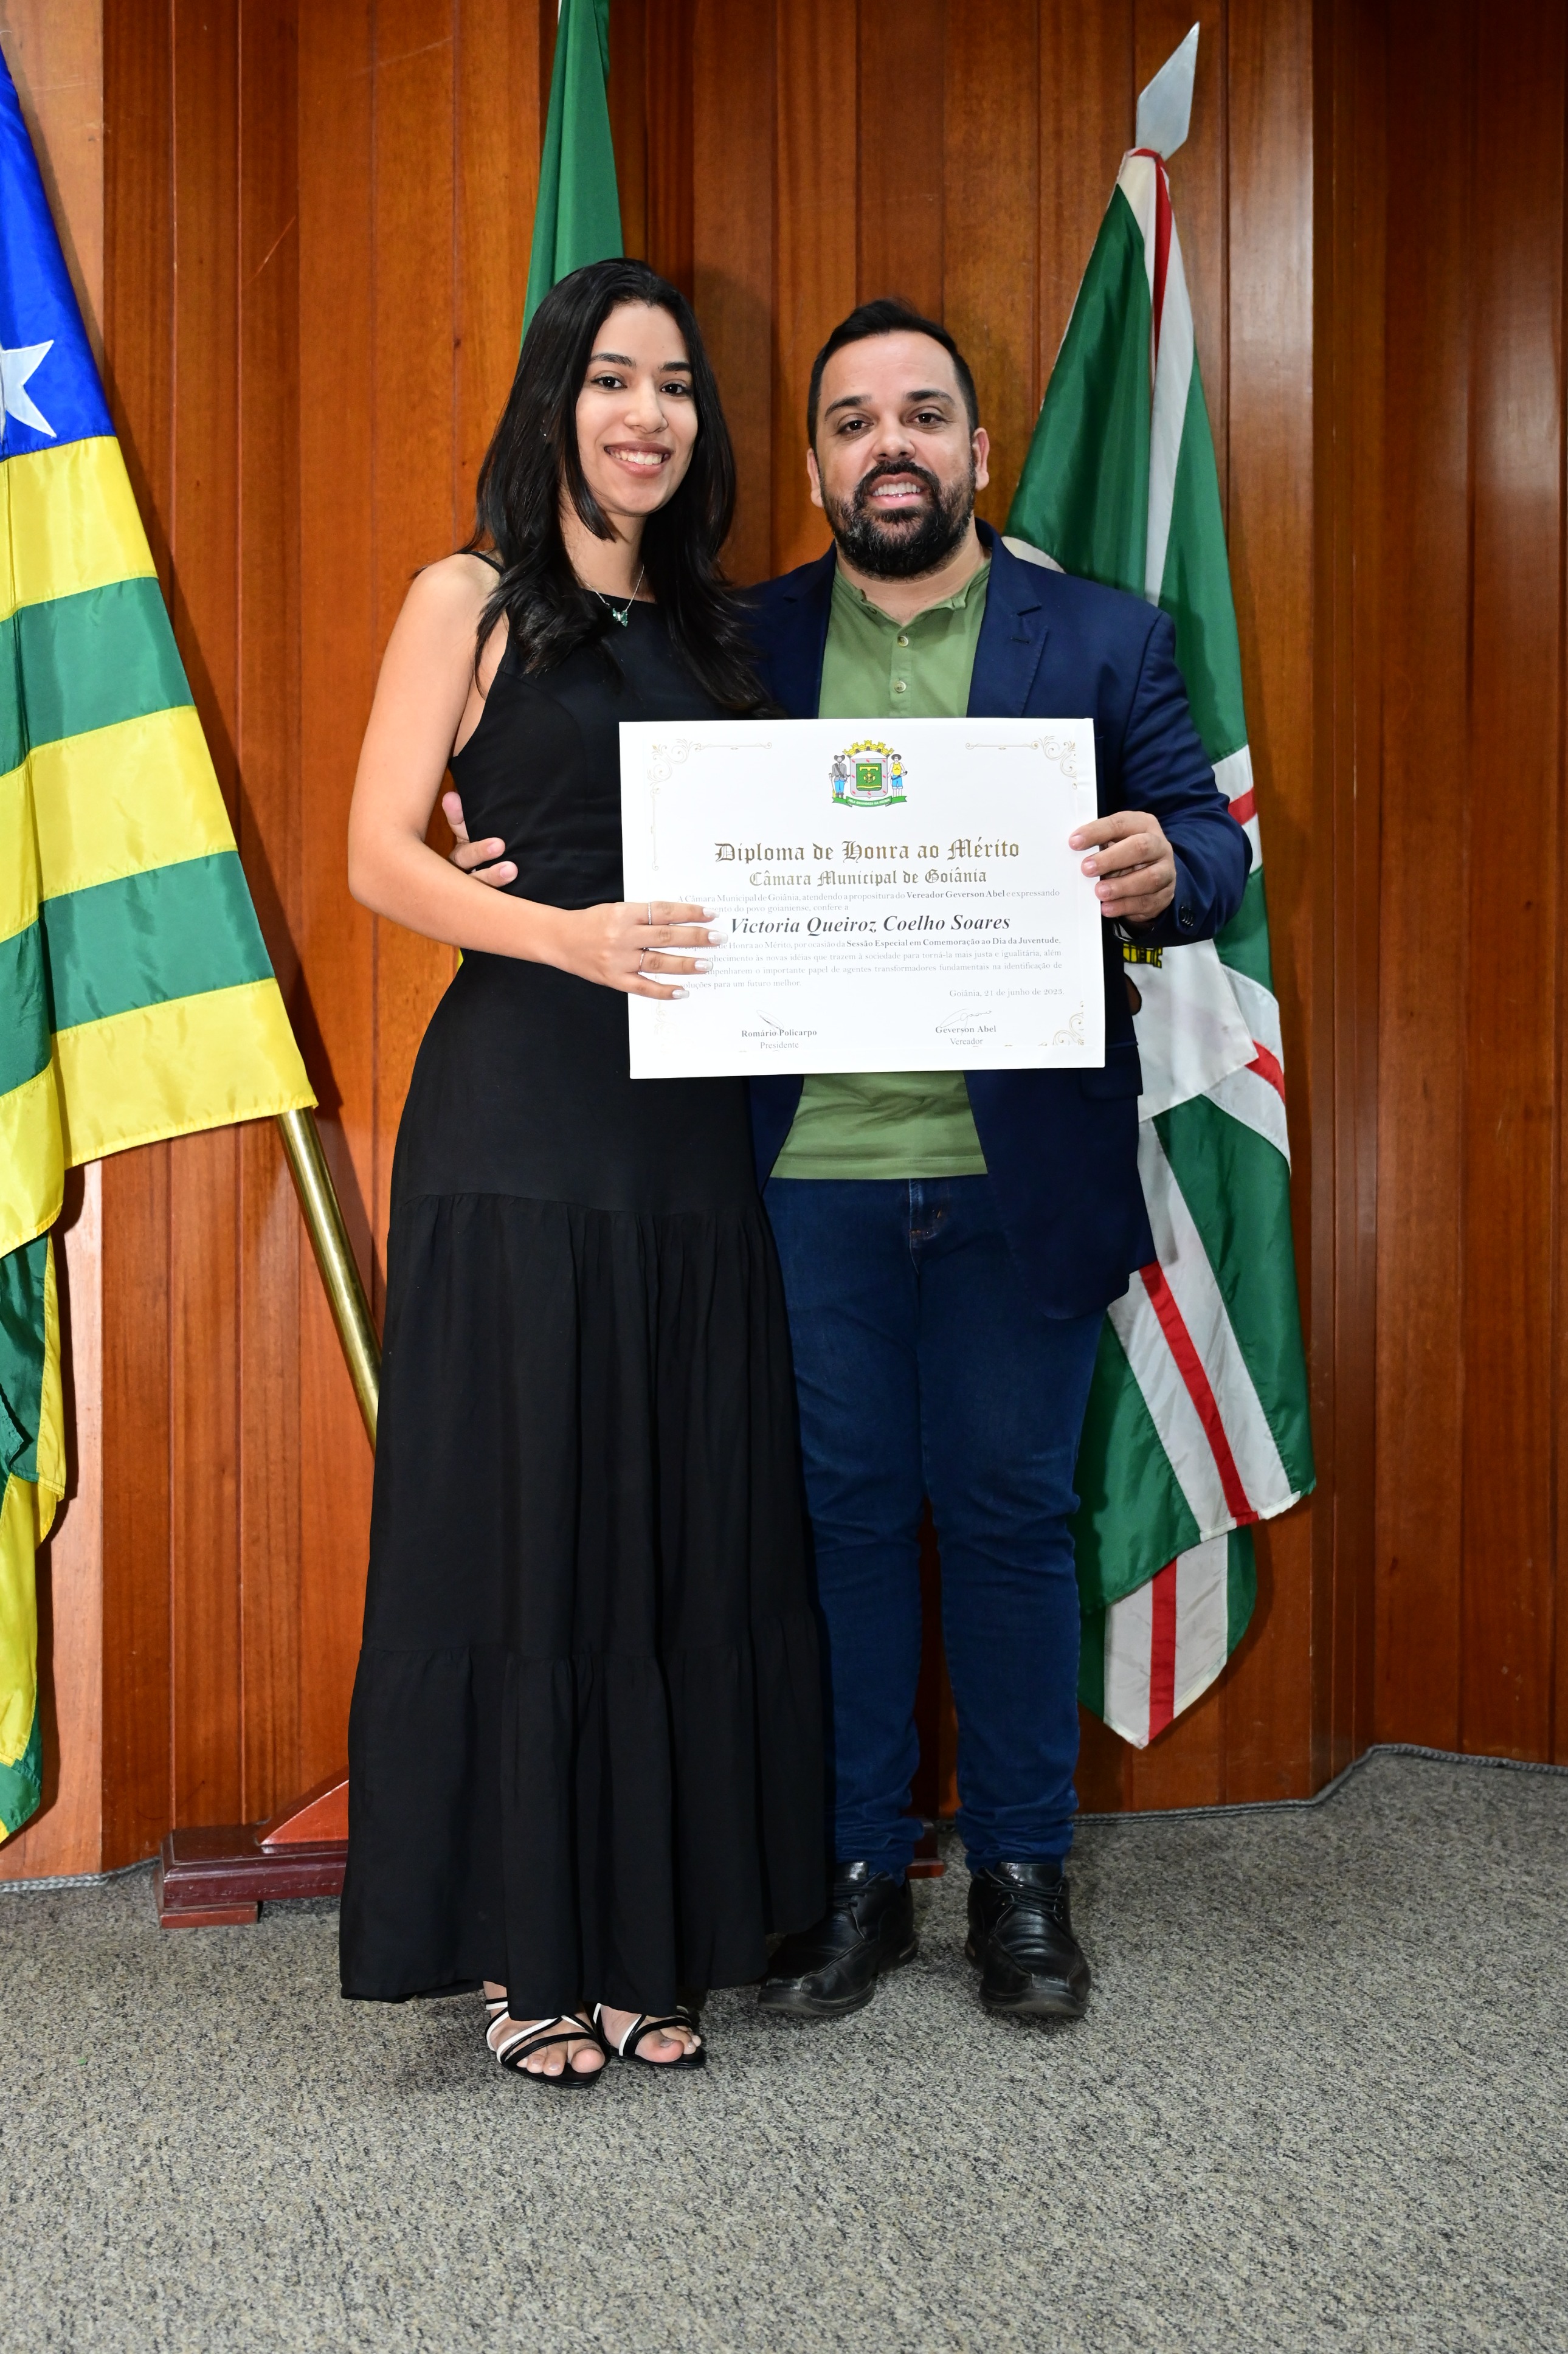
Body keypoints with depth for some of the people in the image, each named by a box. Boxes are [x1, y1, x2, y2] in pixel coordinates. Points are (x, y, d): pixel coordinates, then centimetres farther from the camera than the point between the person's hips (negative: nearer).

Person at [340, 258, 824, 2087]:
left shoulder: (707, 625, 18)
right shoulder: (470, 602, 3)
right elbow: (380, 858, -5)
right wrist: (564, 934, -20)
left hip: (688, 1121, 5)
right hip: (517, 1119, -5)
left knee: (687, 1513, 6)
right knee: (519, 1506, 0)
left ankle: (648, 1929, 20)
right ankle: (522, 1947, 14)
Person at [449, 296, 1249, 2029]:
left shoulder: (1103, 639, 6)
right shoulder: (741, 644, 8)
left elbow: (1211, 839, 1)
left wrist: (1165, 872, -22)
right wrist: (516, 866, -13)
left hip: (1018, 1177, -1)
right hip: (810, 1173, 1)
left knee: (1008, 1512, 8)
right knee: (846, 1512, 10)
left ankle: (1021, 1873, 26)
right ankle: (857, 1872, 26)